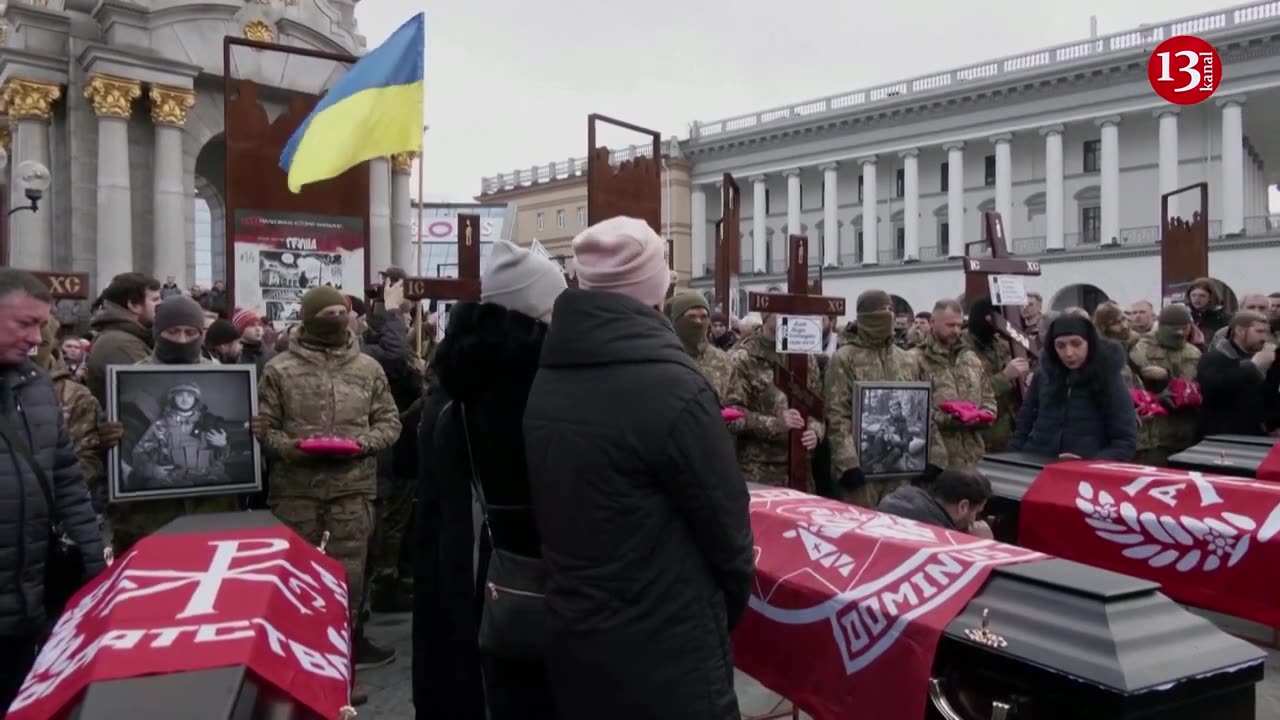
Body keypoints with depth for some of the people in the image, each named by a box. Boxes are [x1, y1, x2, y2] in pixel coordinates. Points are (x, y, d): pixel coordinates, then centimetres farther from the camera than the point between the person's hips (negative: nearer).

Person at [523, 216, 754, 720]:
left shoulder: (544, 383, 3)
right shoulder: (670, 387, -20)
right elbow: (725, 518, -13)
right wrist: (732, 603, 6)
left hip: (573, 638, 7)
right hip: (667, 649, -7)